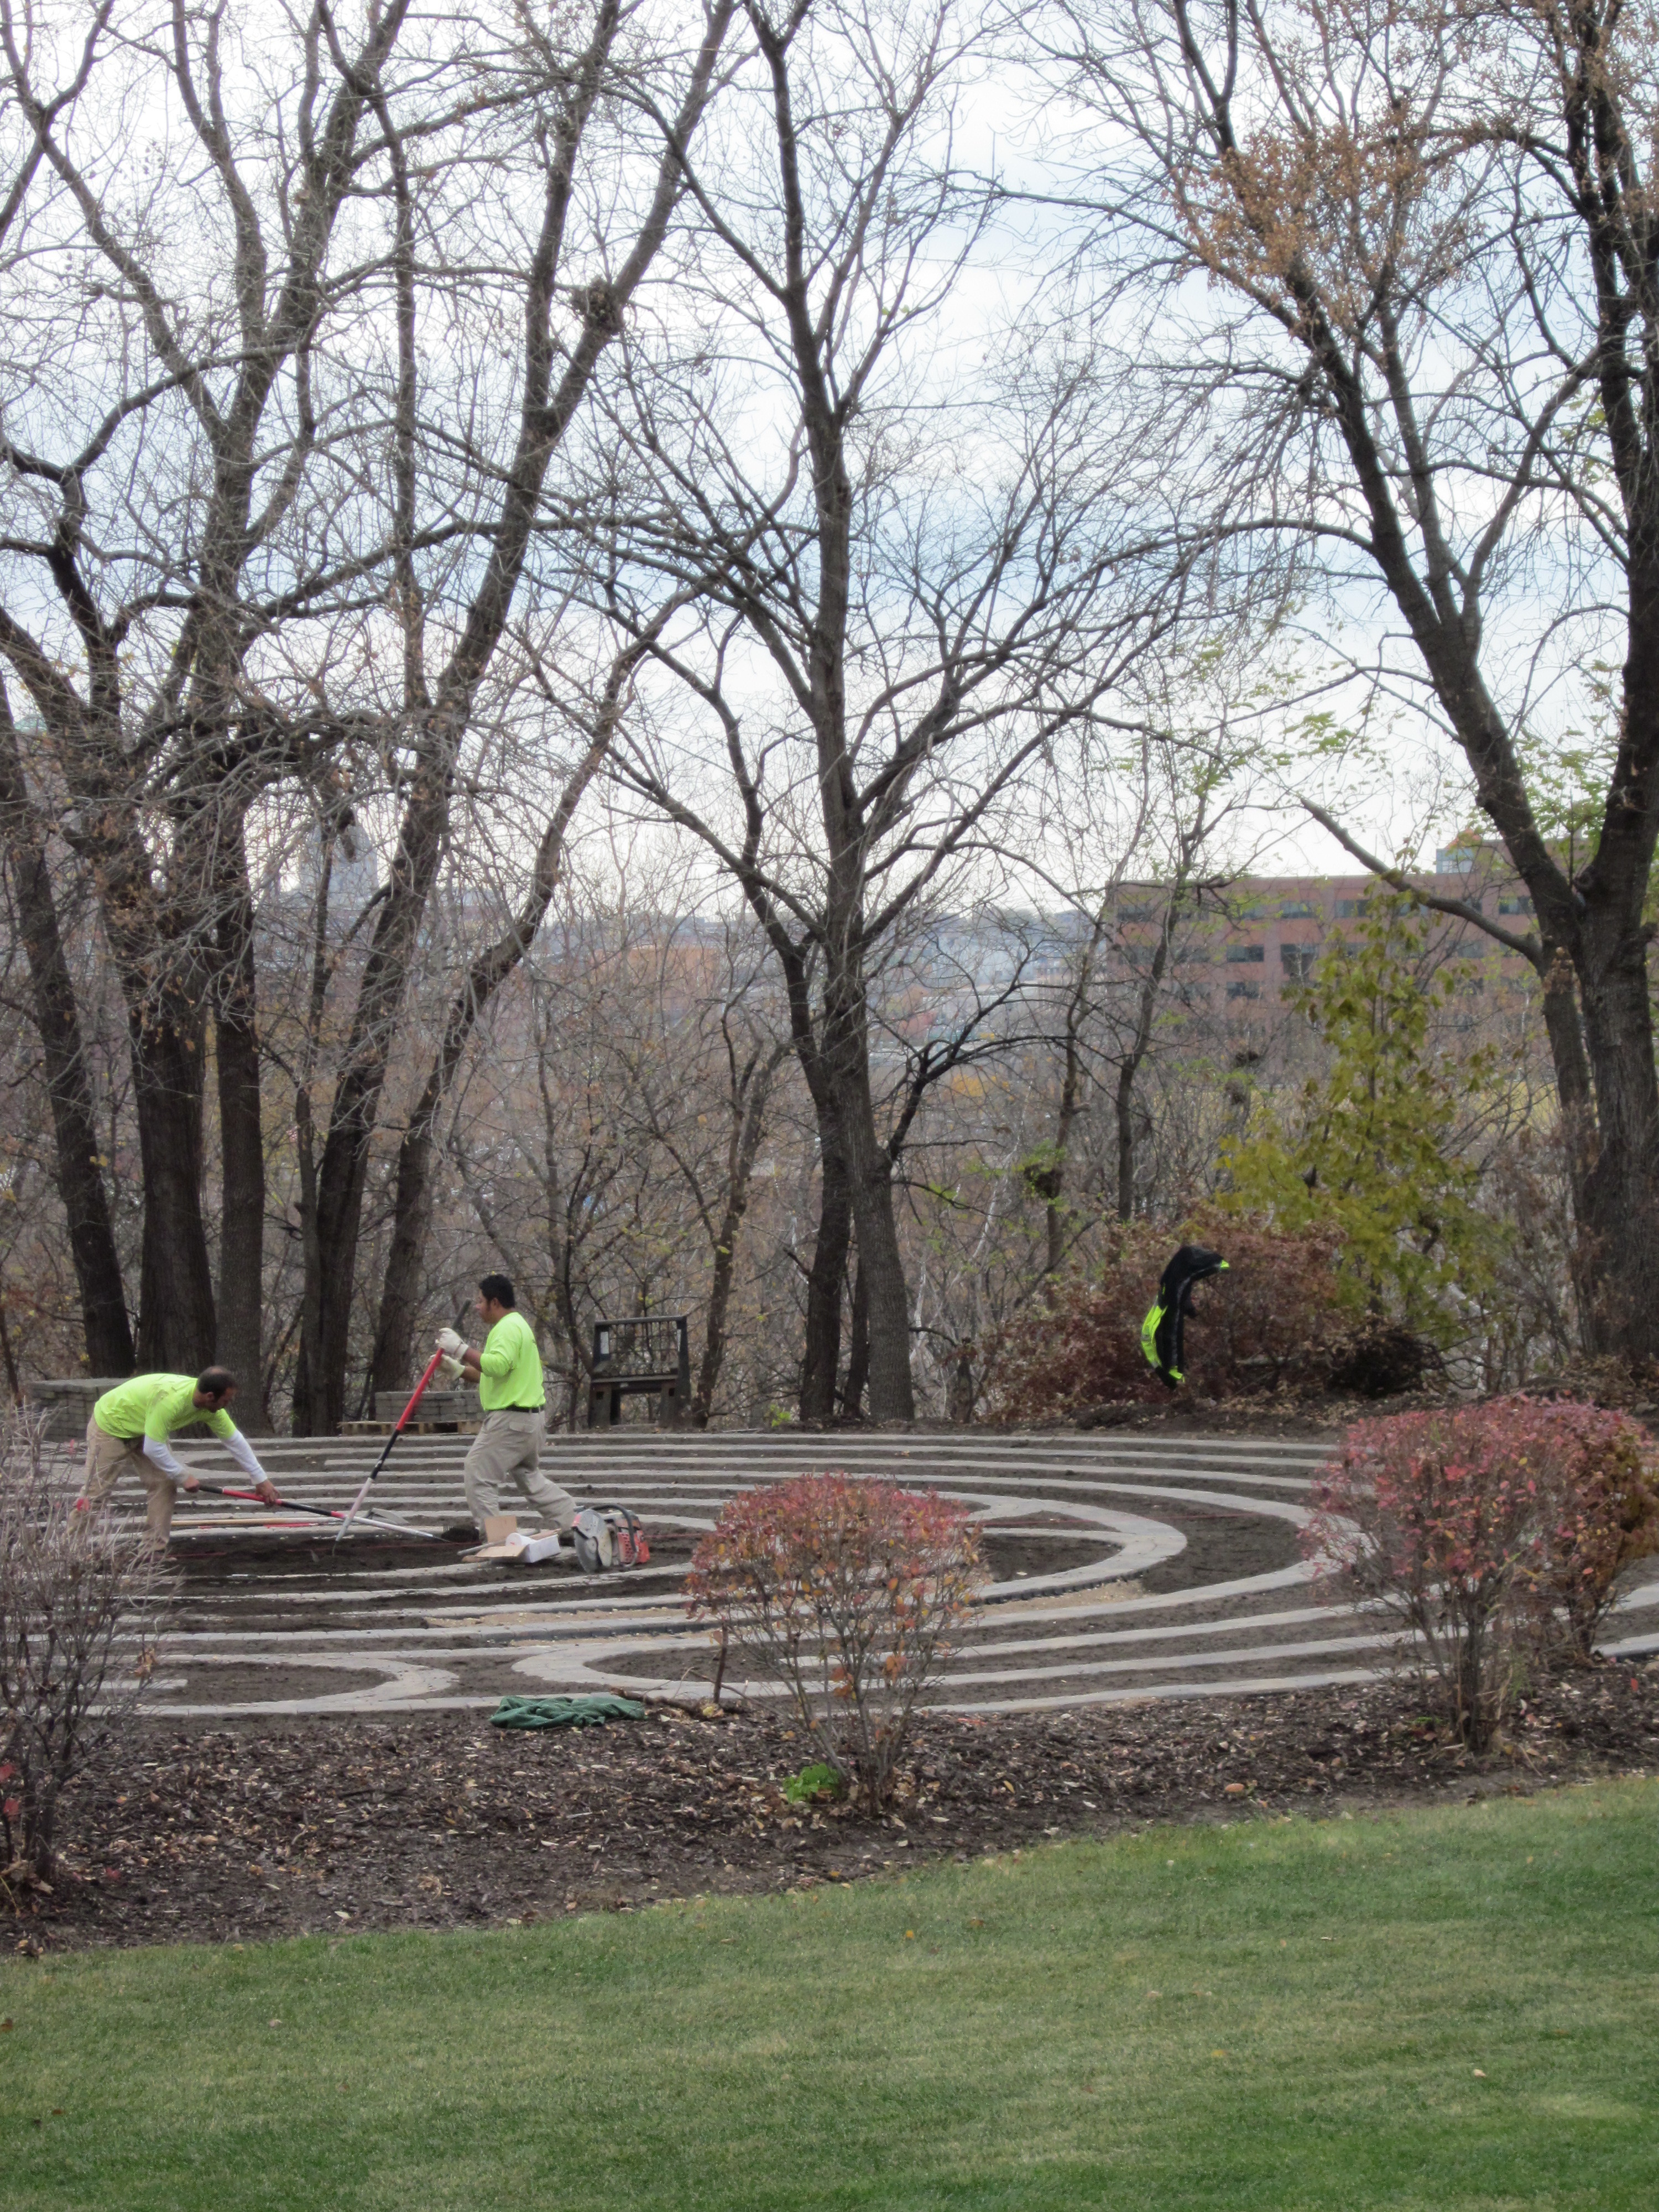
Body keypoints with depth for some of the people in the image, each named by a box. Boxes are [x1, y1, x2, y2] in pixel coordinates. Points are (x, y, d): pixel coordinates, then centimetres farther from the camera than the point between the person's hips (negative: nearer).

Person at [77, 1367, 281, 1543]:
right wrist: (183, 1476, -24)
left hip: (144, 1430, 8)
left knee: (164, 1484, -2)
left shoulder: (210, 1406, -15)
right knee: (95, 1491, -8)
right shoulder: (170, 1399, -41)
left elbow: (234, 1441, -2)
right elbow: (153, 1449, -36)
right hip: (110, 1425, -8)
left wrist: (261, 1479, 3)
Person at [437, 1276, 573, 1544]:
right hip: (531, 1416, 11)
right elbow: (492, 1375, 24)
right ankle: (573, 1524, 16)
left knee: (478, 1475, -6)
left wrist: (461, 1349, -24)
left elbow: (497, 1366, -29)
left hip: (511, 1419, -11)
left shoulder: (509, 1327, -12)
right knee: (529, 1477, 19)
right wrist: (459, 1369, 16)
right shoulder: (517, 1325, 22)